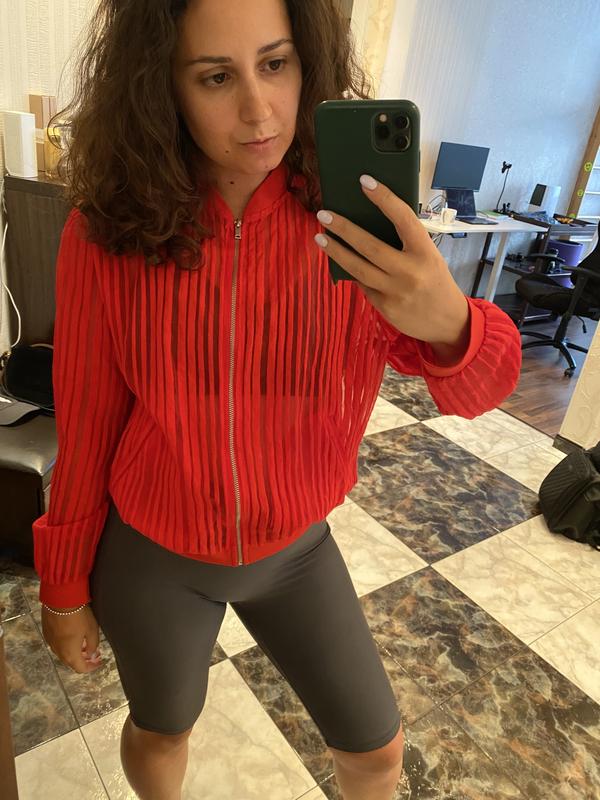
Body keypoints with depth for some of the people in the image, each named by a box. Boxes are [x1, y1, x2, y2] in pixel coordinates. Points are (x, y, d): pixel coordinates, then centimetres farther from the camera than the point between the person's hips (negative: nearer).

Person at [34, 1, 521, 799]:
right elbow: (86, 422, -10)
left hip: (296, 549, 2)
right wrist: (65, 583, 1)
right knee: (162, 730, 28)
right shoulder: (108, 230, -18)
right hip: (151, 555, 0)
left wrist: (450, 322, -40)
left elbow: (482, 386, -16)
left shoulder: (353, 217, -15)